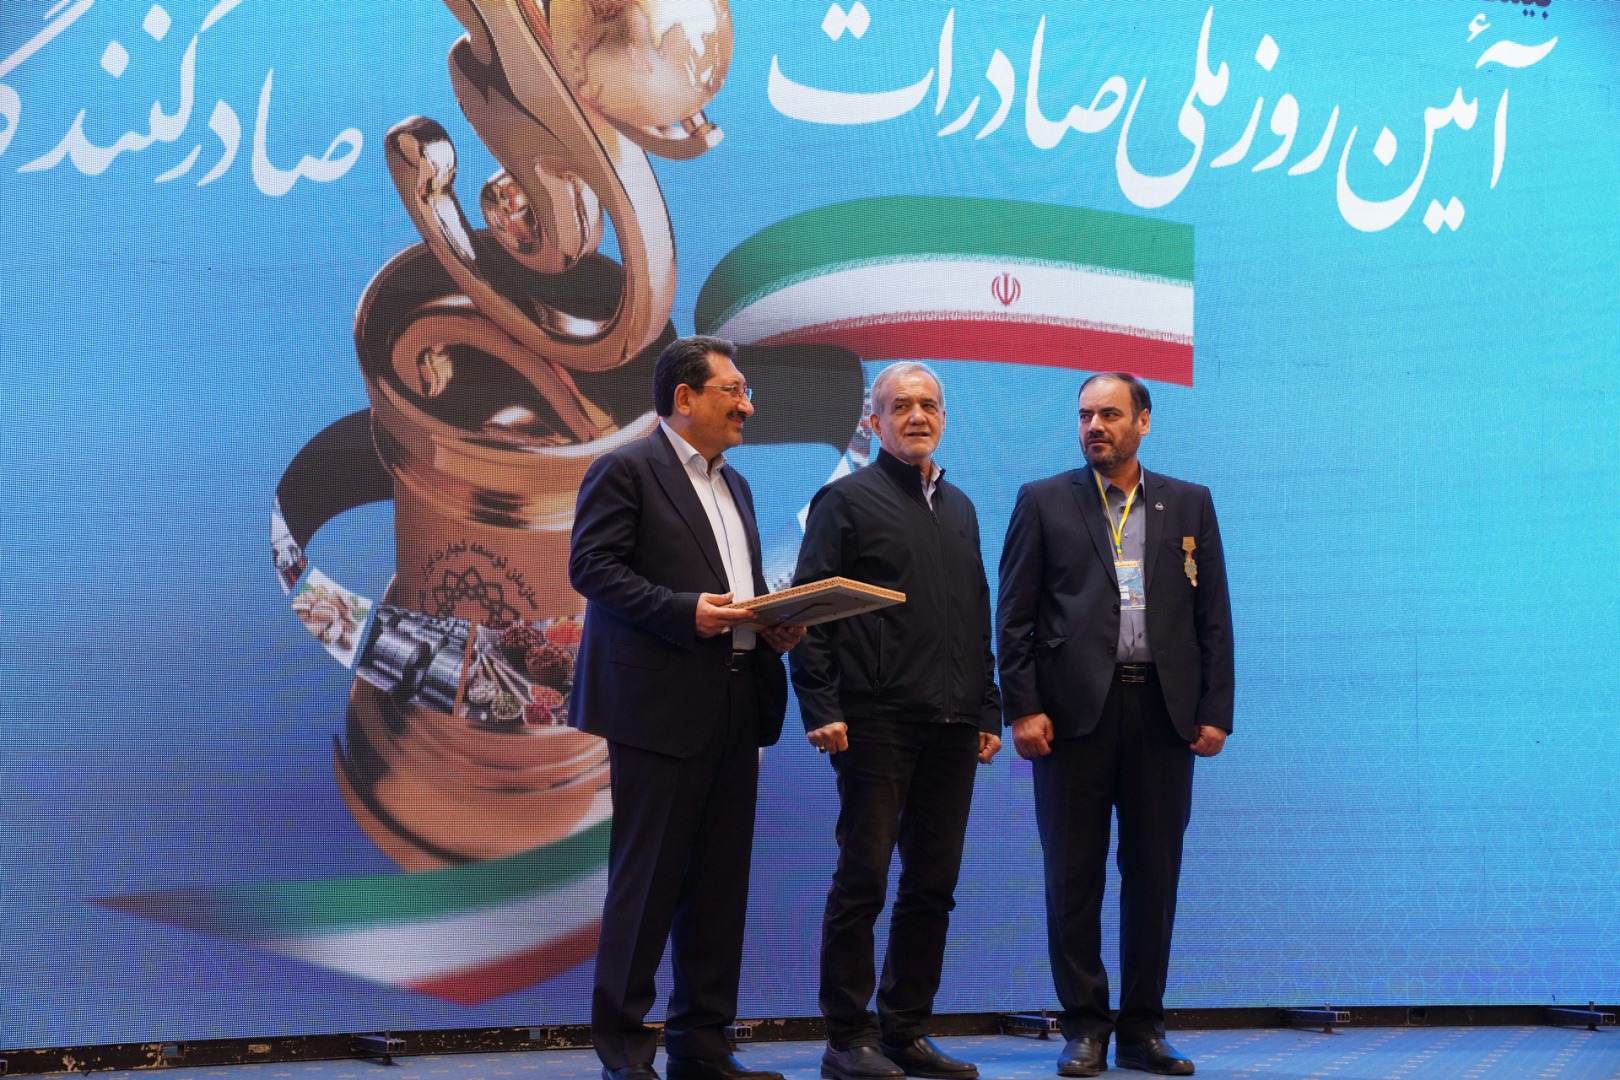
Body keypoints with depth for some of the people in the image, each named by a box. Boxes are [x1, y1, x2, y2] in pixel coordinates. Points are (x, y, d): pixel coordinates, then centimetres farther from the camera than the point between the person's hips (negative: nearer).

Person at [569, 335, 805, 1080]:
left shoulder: (734, 486, 21)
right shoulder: (624, 471, -3)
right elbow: (590, 566, -12)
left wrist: (774, 627, 5)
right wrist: (685, 611, -20)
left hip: (734, 709, 8)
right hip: (661, 705, -8)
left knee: (720, 884, 8)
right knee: (646, 880, -4)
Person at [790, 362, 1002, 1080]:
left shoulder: (959, 507, 19)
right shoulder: (847, 501, 0)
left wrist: (988, 711, 15)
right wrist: (820, 710, -14)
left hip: (952, 726, 6)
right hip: (877, 724, -6)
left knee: (933, 884, 8)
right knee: (863, 880, -3)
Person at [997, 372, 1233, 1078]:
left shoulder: (1189, 506, 12)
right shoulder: (1044, 502, 8)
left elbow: (1213, 618, 9)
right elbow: (1014, 615, 3)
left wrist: (1215, 713, 1)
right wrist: (1022, 708, -6)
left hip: (1164, 711, 1)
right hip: (1075, 709, -1)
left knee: (1155, 876, 5)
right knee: (1074, 877, 1)